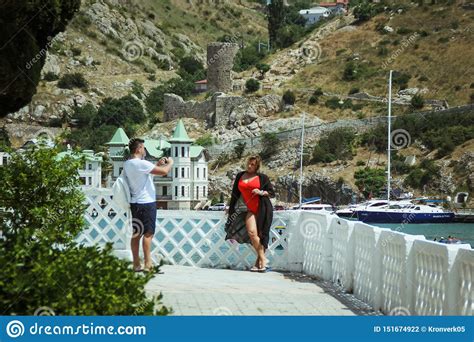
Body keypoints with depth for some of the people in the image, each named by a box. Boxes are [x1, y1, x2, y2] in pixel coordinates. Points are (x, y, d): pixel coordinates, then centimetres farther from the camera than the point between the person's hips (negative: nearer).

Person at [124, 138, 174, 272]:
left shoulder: (127, 164, 9)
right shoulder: (141, 163, -17)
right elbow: (164, 171, -19)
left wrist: (157, 164, 17)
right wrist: (170, 163, 0)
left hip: (134, 203, 8)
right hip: (146, 203, -8)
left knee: (137, 233, 9)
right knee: (148, 233, -4)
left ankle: (136, 264, 11)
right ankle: (148, 264, -5)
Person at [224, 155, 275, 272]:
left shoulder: (262, 178, 5)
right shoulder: (240, 176, 14)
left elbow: (272, 193, 7)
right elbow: (235, 193, 21)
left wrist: (261, 193, -11)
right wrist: (230, 208, 23)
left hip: (262, 209, -2)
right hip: (248, 209, 2)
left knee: (260, 234, -8)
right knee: (251, 232, -15)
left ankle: (259, 260, -3)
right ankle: (262, 258, -9)